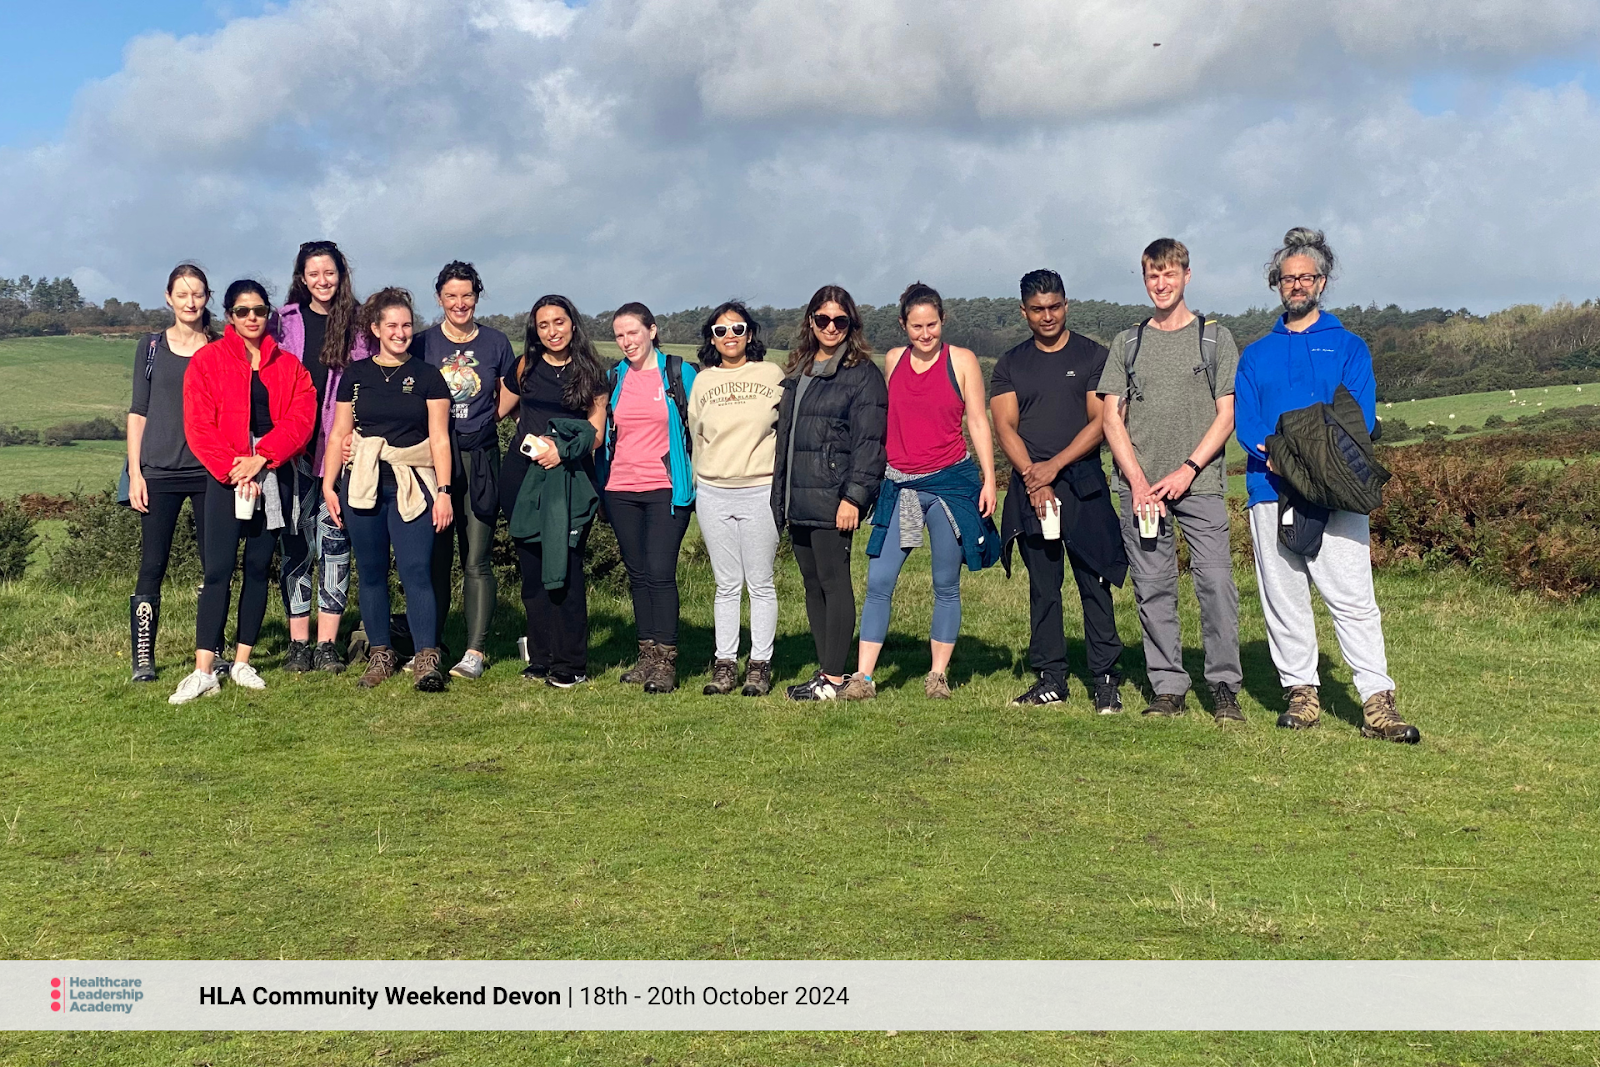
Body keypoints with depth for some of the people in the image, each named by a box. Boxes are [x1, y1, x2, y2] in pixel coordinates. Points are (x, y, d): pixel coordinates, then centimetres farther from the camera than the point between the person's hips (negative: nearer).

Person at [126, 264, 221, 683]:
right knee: (152, 565, -2)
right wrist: (135, 472, 1)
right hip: (160, 472, 0)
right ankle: (143, 657, 4)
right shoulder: (151, 347, 7)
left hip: (211, 472, 1)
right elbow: (138, 412, 7)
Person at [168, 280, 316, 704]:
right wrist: (234, 469, -14)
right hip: (225, 478, -3)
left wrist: (261, 458, -14)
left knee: (258, 567, 6)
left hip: (275, 476, 3)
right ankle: (204, 672, -9)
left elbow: (301, 418, -2)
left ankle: (242, 662, 14)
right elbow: (199, 426, -4)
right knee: (218, 570, -9)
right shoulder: (206, 360, 4)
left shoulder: (288, 366, 11)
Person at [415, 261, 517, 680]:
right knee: (434, 557, 5)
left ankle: (475, 651, 0)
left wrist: (483, 422, 2)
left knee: (476, 560, -4)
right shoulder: (424, 343, 6)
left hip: (480, 460, -1)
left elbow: (508, 400, 15)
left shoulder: (495, 343, 6)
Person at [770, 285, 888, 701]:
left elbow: (868, 441, -11)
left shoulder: (862, 373, -4)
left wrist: (853, 496, -19)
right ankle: (824, 670, 17)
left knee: (833, 582, -5)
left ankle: (835, 678, -1)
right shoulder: (797, 373, 18)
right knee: (812, 584, 10)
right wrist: (780, 498, 17)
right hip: (798, 500, 8)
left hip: (832, 498, -8)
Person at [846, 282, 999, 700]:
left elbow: (978, 423, 1)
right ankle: (862, 677, 0)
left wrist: (989, 480, -6)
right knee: (878, 581, -4)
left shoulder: (962, 360, 0)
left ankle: (939, 674, 16)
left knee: (946, 584, 6)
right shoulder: (893, 360, 9)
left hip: (950, 482, -2)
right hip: (898, 485, 2)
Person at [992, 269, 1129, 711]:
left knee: (1094, 583, -5)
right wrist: (1032, 477, -11)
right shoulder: (1010, 365, 12)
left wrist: (1054, 465, -11)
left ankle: (1104, 678, -1)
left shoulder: (1092, 356, 5)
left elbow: (1100, 421, -2)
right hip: (1029, 488, 3)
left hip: (1083, 484, -2)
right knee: (1042, 587, 5)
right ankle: (1050, 678, 11)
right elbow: (1005, 427, 3)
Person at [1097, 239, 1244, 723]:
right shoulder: (1127, 343, 14)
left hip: (1200, 484, -2)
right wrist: (1138, 480, -5)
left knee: (1216, 582, -9)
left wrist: (1188, 470, -9)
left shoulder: (1215, 338, 9)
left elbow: (1226, 415, 3)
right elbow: (1112, 418, 8)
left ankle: (1224, 687, 0)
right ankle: (1168, 688, 9)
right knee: (1153, 589, 2)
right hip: (1141, 487, 2)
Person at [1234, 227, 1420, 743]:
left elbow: (1362, 419, 1)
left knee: (1353, 596, -9)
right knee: (1282, 599, 4)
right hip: (1270, 491, 3)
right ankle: (1300, 692, 13)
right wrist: (1273, 455, -13)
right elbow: (1245, 422, 7)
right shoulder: (1256, 355, 18)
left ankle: (1377, 703, -9)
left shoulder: (1348, 347, 12)